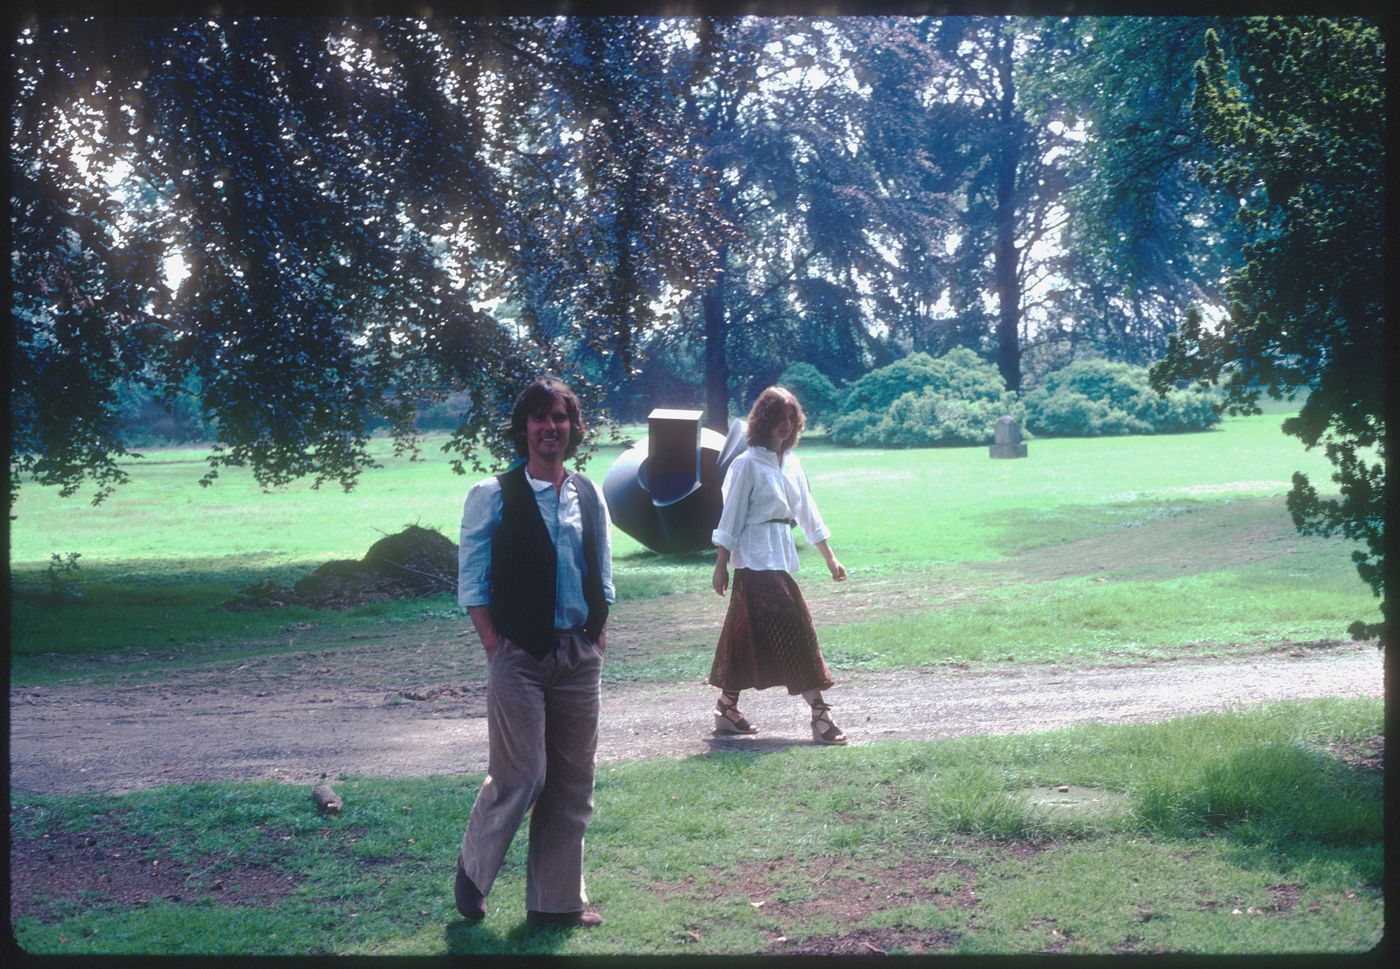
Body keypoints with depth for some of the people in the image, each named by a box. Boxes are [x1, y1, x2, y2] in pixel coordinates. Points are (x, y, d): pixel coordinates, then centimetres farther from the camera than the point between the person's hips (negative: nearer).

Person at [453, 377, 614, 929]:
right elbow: (472, 583, -4)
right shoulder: (493, 497, -3)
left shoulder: (589, 497, 11)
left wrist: (598, 639, 5)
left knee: (573, 783, 8)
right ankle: (472, 872, 20)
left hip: (578, 656, 5)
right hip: (519, 656, -5)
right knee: (520, 777, -6)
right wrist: (496, 648, -11)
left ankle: (557, 901, 19)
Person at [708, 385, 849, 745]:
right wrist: (721, 566, -8)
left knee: (747, 637, 12)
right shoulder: (748, 464, -8)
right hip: (757, 560, -7)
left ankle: (727, 709, 20)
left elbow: (808, 512, 18)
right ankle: (820, 716, -9)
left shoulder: (790, 463, 13)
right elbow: (731, 517, -8)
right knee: (793, 632, -10)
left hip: (780, 559, 7)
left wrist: (830, 557, 19)